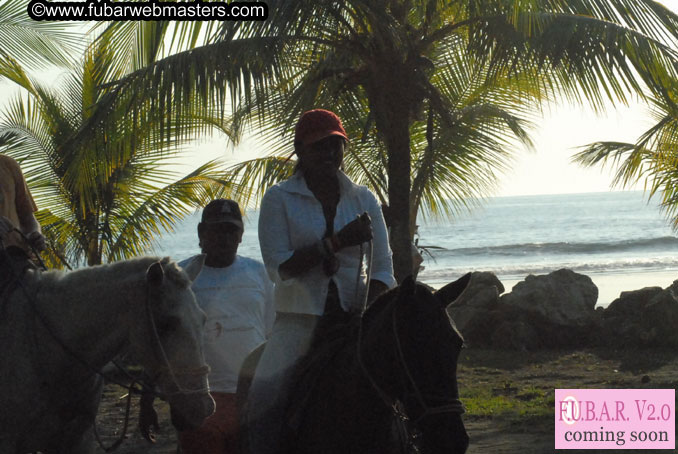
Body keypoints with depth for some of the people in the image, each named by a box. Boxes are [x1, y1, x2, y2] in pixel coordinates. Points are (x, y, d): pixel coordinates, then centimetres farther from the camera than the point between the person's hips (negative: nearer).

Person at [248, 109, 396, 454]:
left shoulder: (363, 200, 10)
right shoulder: (278, 199, 2)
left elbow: (382, 270, 7)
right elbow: (279, 267, -8)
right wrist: (337, 242, -17)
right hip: (300, 320, -3)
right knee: (266, 392, -24)